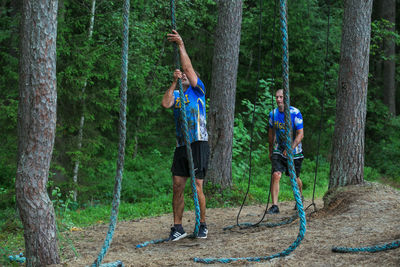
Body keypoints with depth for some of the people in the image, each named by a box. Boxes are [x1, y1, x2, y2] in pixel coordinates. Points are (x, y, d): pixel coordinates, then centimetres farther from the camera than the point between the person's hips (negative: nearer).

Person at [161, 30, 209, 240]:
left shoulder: (198, 90, 8)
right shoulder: (176, 94, 18)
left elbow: (188, 68, -5)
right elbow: (165, 104, -4)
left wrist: (181, 45, -5)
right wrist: (174, 82, -3)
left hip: (198, 143, -4)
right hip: (181, 145, 4)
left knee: (197, 186, -6)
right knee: (177, 186, 0)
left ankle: (202, 225, 7)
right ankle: (178, 227, 6)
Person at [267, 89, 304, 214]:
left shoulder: (295, 113, -15)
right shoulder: (273, 113, -1)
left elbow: (300, 134, -16)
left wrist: (290, 148, -28)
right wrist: (271, 150, 18)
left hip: (294, 152, -2)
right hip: (279, 151, 2)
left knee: (294, 178, 12)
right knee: (276, 175, -17)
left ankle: (300, 197, 43)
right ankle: (274, 206, -15)